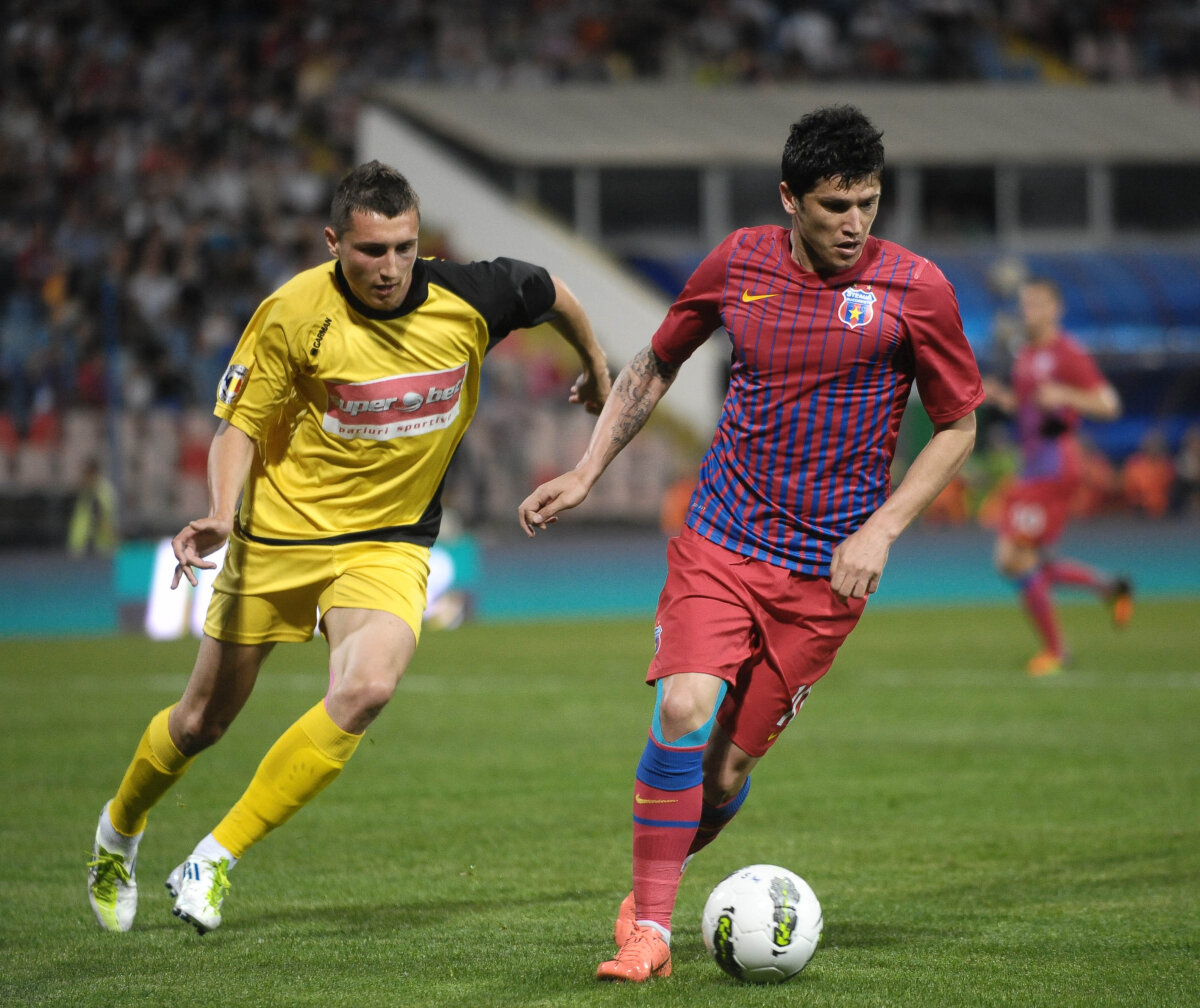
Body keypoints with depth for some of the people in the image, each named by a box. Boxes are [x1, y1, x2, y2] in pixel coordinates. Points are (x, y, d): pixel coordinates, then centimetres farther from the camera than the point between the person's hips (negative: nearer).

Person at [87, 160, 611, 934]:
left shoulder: (467, 299, -14)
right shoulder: (293, 315, -19)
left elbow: (554, 294, 9)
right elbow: (239, 426, -9)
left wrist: (598, 371, 26)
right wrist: (221, 515, -27)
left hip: (388, 541, 1)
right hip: (277, 534, -1)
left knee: (365, 691, -27)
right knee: (204, 720, 9)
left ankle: (220, 855, -14)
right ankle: (120, 829, 42)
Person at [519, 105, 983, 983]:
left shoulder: (912, 287, -5)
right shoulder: (739, 263, 2)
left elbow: (958, 426, 4)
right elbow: (655, 366, 18)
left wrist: (881, 530, -7)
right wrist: (586, 472, 11)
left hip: (823, 574, -1)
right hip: (719, 543, 1)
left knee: (728, 765, -1)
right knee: (684, 710, -20)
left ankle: (656, 876, 28)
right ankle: (649, 930, -11)